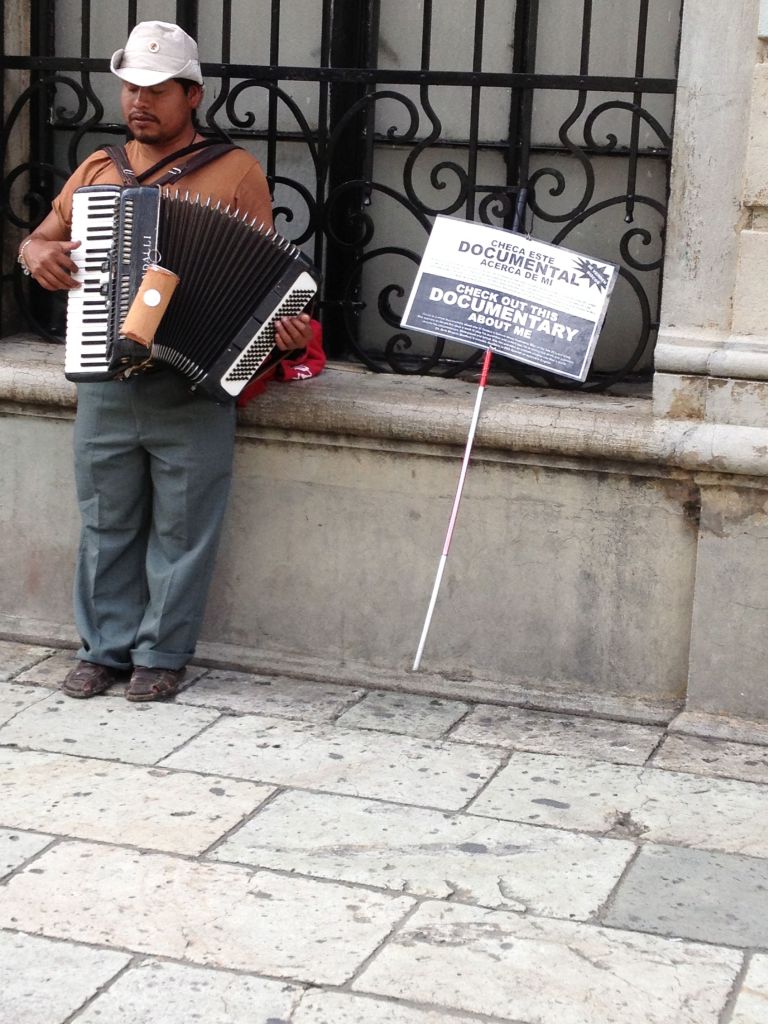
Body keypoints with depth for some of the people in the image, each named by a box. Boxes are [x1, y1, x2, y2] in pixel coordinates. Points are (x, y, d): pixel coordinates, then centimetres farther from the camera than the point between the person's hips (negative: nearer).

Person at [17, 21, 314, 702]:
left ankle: (163, 653, 16)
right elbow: (37, 243, 20)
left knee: (181, 526, 4)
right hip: (104, 383, 4)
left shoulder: (235, 172, 0)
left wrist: (284, 327, -21)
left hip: (194, 385, -4)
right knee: (107, 522, 11)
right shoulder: (97, 171, 13)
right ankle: (106, 646, 23)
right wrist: (38, 254, -4)